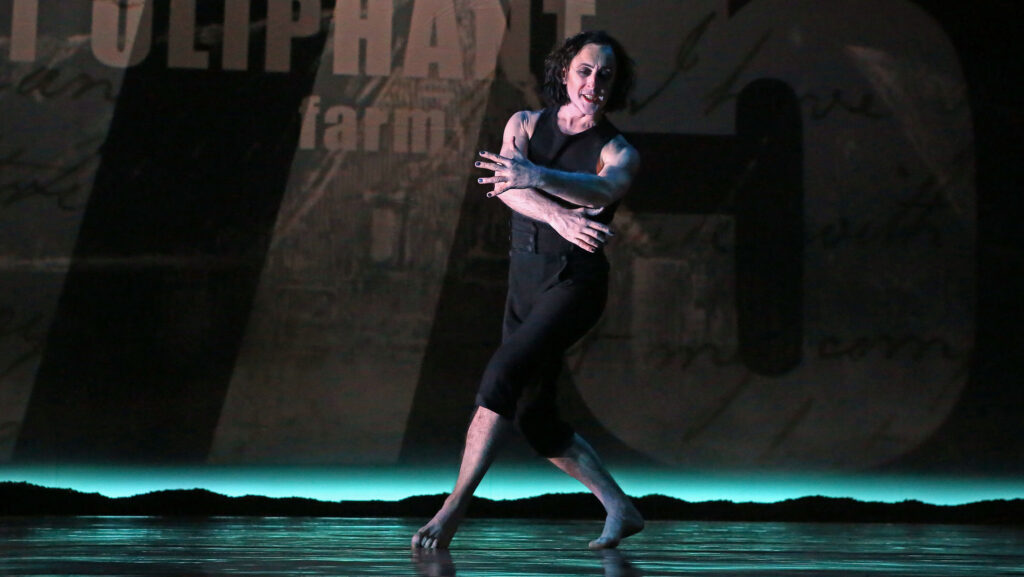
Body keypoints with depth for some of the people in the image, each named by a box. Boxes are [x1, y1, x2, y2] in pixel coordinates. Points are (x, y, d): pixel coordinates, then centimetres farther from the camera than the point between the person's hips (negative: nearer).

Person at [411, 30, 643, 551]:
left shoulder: (618, 152, -3)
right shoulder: (525, 124, 7)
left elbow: (604, 188, -27)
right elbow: (505, 186, -12)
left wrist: (537, 177, -45)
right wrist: (559, 217, -29)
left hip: (574, 282, -6)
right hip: (524, 282, 6)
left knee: (502, 375, -25)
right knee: (533, 417, 9)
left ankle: (453, 508, -24)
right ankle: (620, 509, 21)